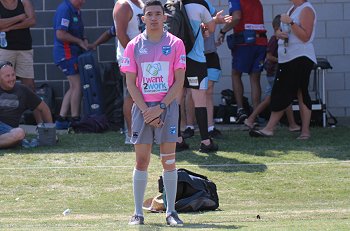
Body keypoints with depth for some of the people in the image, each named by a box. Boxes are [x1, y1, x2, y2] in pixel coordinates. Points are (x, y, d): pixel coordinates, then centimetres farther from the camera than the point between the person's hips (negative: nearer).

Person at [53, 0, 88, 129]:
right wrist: (80, 41, -14)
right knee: (77, 86, -7)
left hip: (74, 53, 10)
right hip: (66, 53, -10)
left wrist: (84, 40, 7)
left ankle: (61, 119, 13)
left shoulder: (76, 11, 14)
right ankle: (76, 121, -1)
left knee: (74, 87, 11)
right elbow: (60, 34, -23)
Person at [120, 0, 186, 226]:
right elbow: (131, 83, 3)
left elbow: (179, 82, -1)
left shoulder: (175, 44, 2)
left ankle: (171, 211, 4)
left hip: (167, 106, -1)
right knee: (141, 160, 0)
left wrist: (160, 107, -11)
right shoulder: (134, 46, 5)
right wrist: (146, 110, -9)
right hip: (142, 107, 1)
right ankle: (138, 213, 5)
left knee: (169, 160, -1)